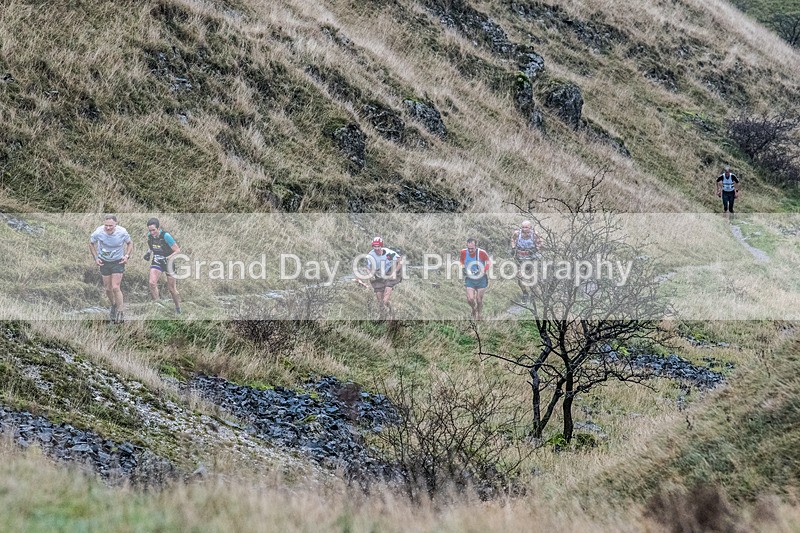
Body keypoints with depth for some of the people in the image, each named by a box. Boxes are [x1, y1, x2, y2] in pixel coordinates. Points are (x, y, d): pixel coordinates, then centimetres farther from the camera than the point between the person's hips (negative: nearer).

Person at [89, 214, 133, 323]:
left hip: (118, 262, -2)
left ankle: (121, 311, 2)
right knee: (108, 288, 9)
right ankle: (114, 305, 38)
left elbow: (130, 243, 2)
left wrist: (127, 256, -11)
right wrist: (95, 258, -5)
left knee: (115, 287, -12)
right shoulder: (98, 233, -20)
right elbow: (91, 243, 2)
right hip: (104, 262, 2)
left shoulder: (122, 232, -20)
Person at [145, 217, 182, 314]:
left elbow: (177, 251, -20)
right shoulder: (149, 235, -7)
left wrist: (167, 258, -30)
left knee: (171, 288, 2)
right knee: (152, 283, -18)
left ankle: (178, 309, 21)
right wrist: (148, 253, -5)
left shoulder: (166, 236, -24)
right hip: (157, 261, 4)